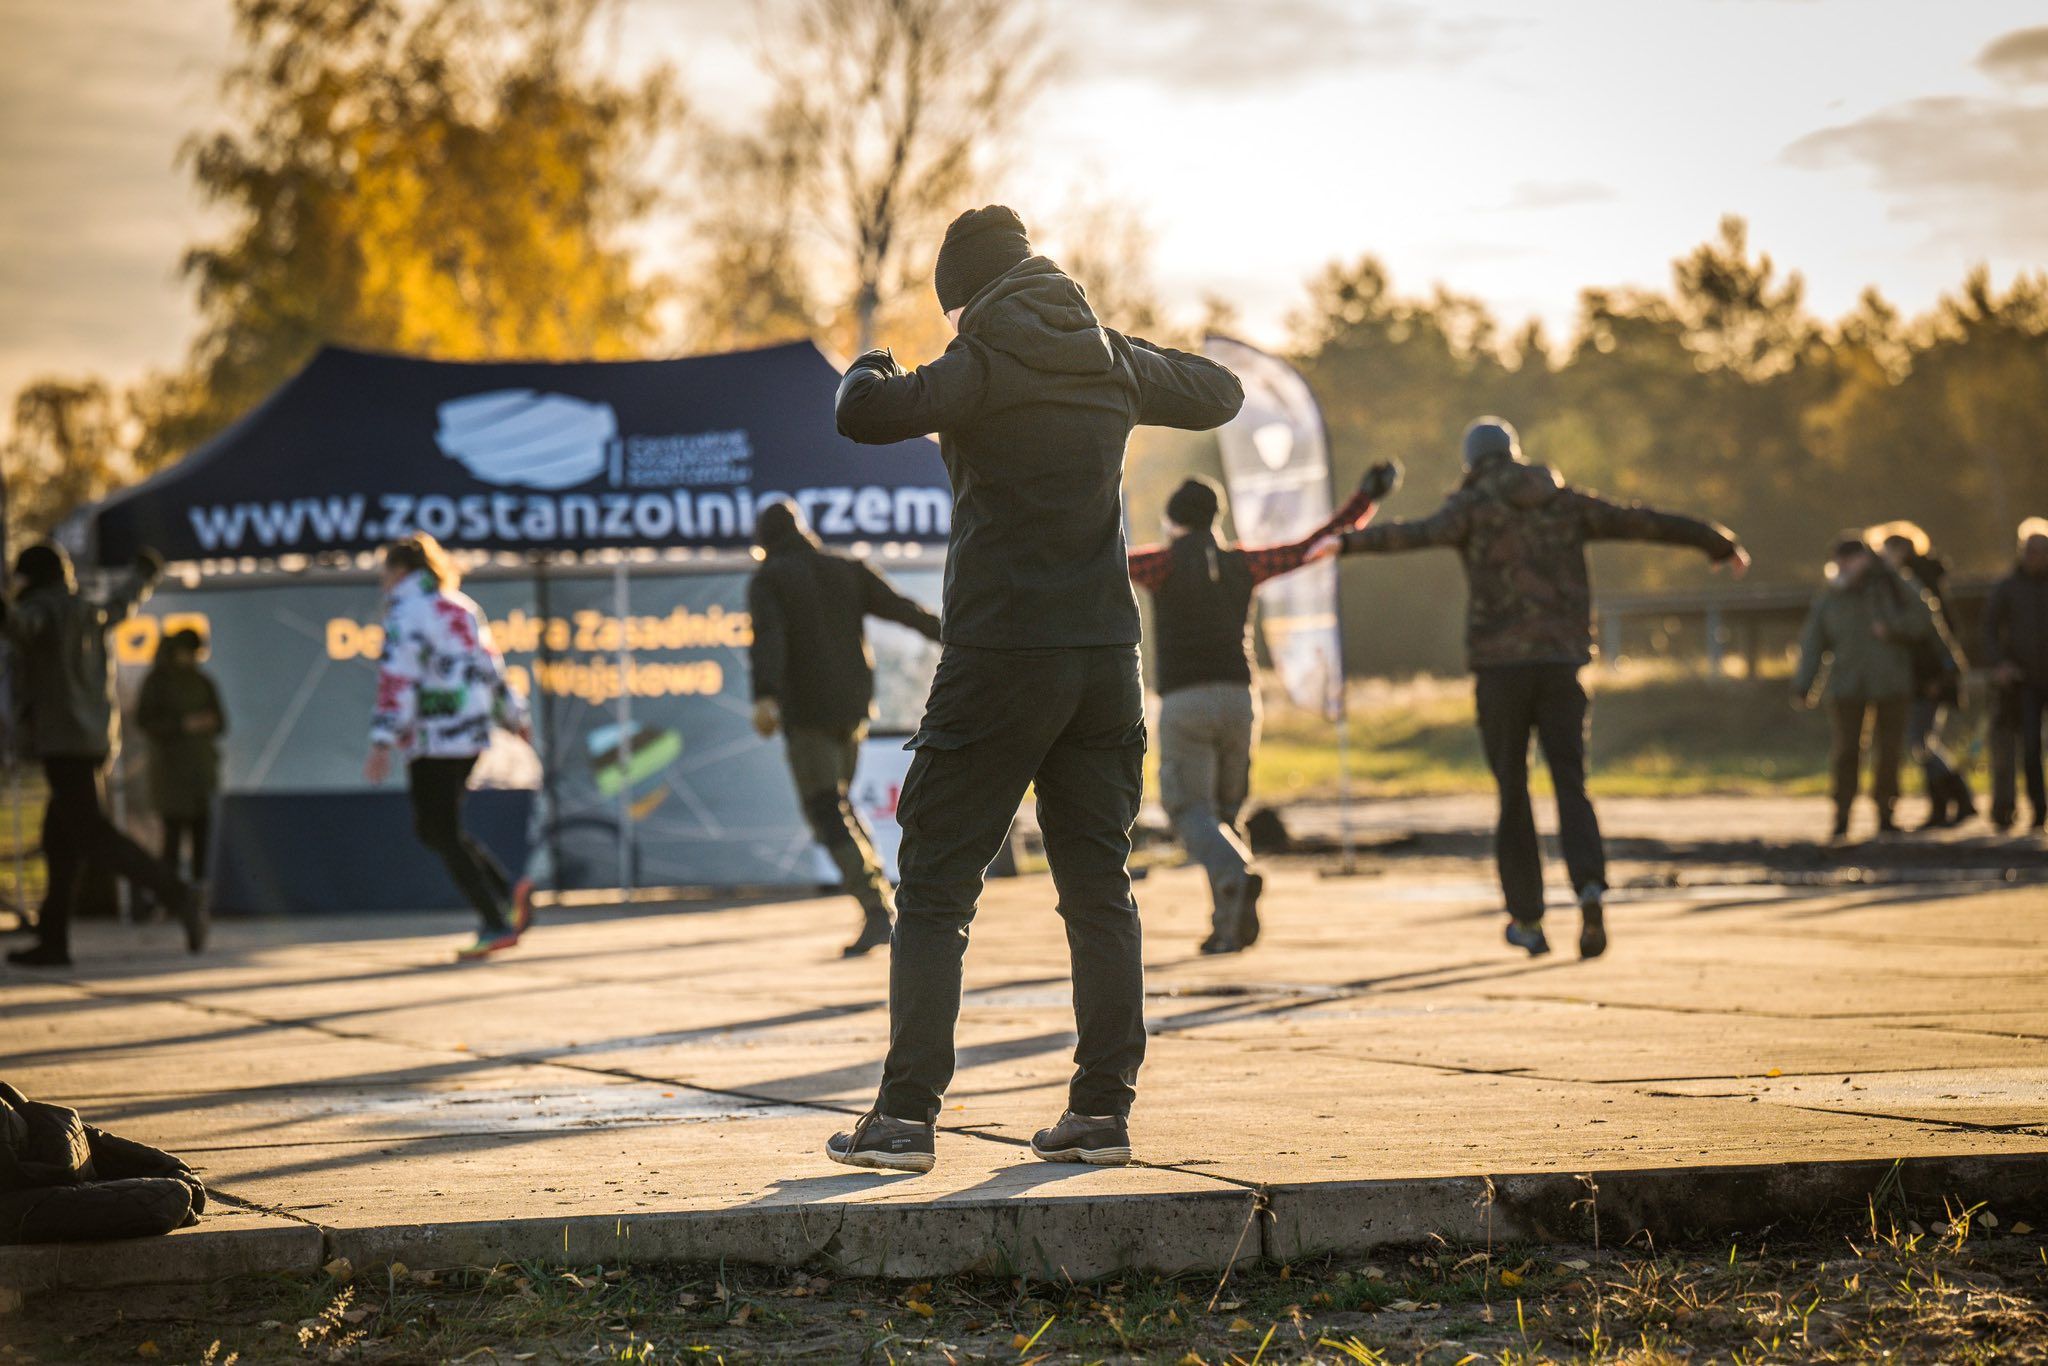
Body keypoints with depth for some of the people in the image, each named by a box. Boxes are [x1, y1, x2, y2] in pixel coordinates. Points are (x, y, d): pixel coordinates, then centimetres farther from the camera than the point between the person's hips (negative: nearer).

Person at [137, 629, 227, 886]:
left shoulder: (203, 682, 12)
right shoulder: (157, 680, -2)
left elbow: (220, 723, 15)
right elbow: (144, 720, -8)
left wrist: (211, 723, -9)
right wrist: (184, 724, -18)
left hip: (201, 765, 5)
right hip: (170, 765, -5)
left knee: (202, 829, -3)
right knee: (174, 828, -12)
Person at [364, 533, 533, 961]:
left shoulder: (407, 611, -9)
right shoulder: (462, 607, 16)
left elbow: (398, 679, -19)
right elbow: (491, 665, 22)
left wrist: (382, 743, -25)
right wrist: (515, 718, 34)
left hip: (435, 736, -8)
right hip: (473, 732, 8)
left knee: (443, 834, -3)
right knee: (431, 828, 17)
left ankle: (496, 924, -8)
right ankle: (507, 891, 2)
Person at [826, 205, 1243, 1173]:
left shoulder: (984, 365, -8)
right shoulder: (1110, 360, 10)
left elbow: (867, 415, -22)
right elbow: (1218, 394, 28)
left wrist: (868, 373, 0)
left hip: (1001, 656, -5)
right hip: (1105, 655, 6)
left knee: (933, 888, -1)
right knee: (1098, 888, 11)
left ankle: (906, 1115, -6)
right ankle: (1102, 1108, 10)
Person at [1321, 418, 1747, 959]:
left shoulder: (1473, 506, 2)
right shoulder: (1563, 503, 13)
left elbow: (1417, 533, -19)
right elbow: (1644, 522, 20)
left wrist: (1345, 544, -25)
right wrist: (1716, 540, 33)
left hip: (1500, 664, -2)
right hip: (1561, 661, 2)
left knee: (1512, 789, 8)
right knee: (1570, 784, 2)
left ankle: (1526, 919, 11)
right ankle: (1590, 887, -23)